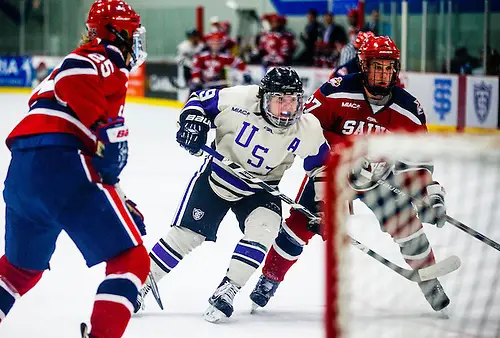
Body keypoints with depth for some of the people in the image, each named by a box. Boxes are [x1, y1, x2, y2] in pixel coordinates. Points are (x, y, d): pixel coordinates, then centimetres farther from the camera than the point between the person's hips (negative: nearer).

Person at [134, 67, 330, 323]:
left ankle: (226, 291, -14)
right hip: (217, 175, -1)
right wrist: (192, 122, -28)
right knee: (186, 233, -2)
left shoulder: (308, 129, -19)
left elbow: (321, 164, -3)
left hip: (260, 188, 1)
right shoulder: (239, 100, -27)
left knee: (262, 230, -25)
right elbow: (200, 100, -10)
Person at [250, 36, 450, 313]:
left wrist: (432, 195, -17)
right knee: (300, 225, -10)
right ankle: (268, 281, 7)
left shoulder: (408, 109, -14)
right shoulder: (337, 92, -24)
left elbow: (417, 161, -8)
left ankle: (432, 287, 11)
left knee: (407, 223, -6)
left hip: (379, 177, 2)